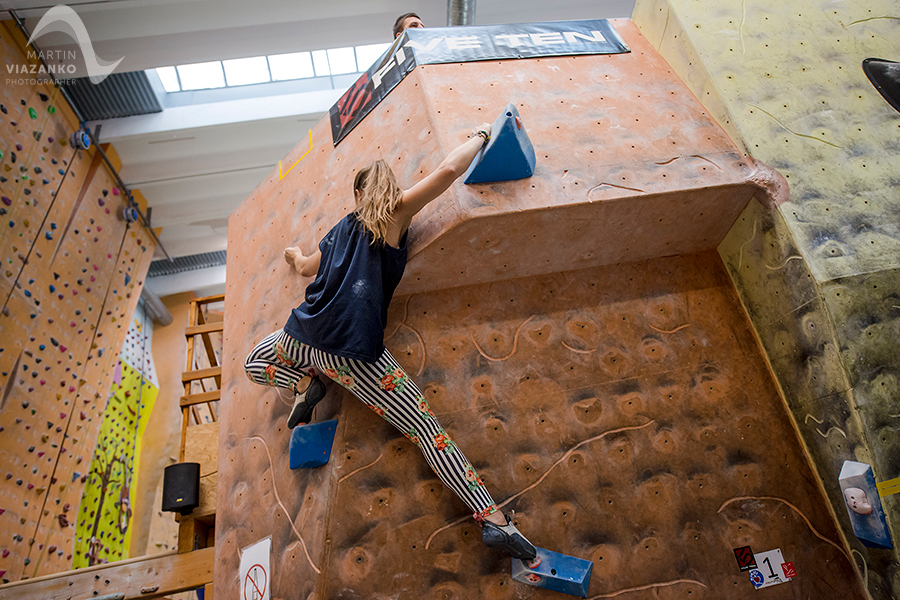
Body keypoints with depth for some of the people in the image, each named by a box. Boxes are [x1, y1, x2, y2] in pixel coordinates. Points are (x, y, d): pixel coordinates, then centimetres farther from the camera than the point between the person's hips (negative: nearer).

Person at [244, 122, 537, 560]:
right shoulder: (396, 214, 4)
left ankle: (304, 384, 12)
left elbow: (306, 268, 38)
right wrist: (480, 135, 11)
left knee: (255, 365, 39)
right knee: (427, 431, -1)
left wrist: (294, 254, 62)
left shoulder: (343, 227, 21)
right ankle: (493, 520, -5)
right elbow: (448, 169, -7)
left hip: (304, 337, 5)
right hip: (353, 355, -5)